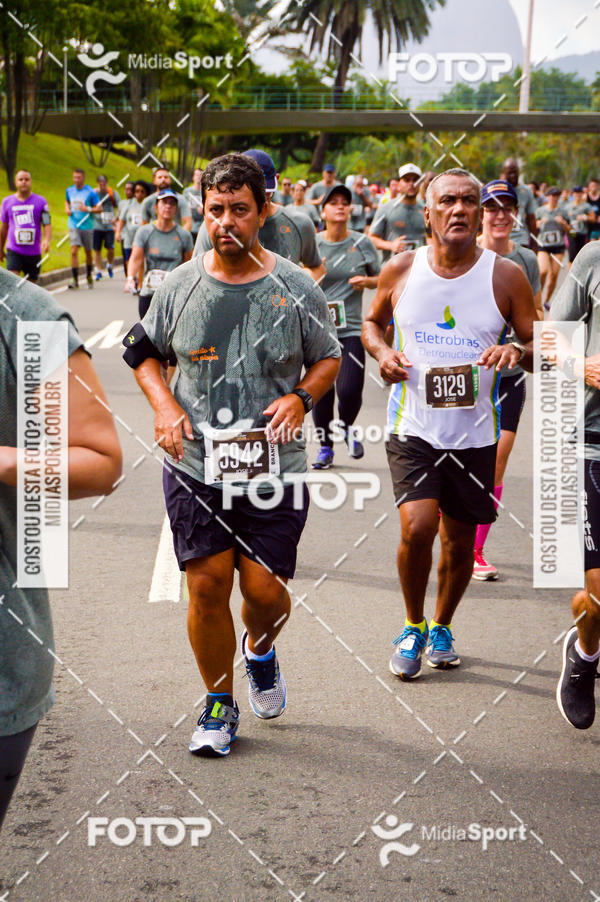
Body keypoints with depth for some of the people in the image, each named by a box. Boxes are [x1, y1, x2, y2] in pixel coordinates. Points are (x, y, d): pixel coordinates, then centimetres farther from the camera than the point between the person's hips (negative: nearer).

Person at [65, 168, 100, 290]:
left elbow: (99, 208, -5)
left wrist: (88, 209, -21)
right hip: (73, 226, 1)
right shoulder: (69, 190, 6)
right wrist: (67, 209, 5)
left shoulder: (90, 192, -6)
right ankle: (75, 279, -11)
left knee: (88, 252, 12)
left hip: (87, 226, -1)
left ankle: (89, 276, 32)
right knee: (74, 251, -12)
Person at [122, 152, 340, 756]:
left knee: (265, 590, 0)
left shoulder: (296, 289, -2)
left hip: (274, 470, 0)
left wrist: (300, 397, -8)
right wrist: (164, 405, -2)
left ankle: (259, 649, 38)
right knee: (206, 587, 1)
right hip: (195, 465, 1)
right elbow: (143, 352, 15)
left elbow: (329, 358, 11)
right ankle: (218, 705, 21)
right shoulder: (179, 286, 1)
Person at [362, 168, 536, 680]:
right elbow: (373, 322, 17)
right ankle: (413, 627, 9)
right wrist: (381, 353, -4)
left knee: (460, 540, 11)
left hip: (474, 431, 1)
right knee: (417, 526, -18)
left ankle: (442, 627, 38)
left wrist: (518, 354, -22)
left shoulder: (505, 276, -4)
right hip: (413, 427, -1)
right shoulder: (401, 270, -1)